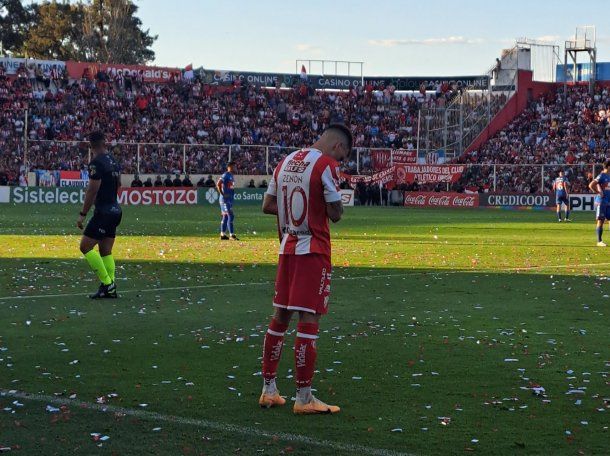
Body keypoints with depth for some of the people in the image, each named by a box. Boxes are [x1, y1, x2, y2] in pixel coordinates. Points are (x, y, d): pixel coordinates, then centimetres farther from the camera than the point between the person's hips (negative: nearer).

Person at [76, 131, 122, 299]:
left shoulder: (97, 163, -15)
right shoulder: (113, 161, 10)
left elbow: (92, 191, -18)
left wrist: (83, 214, -13)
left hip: (103, 212, -9)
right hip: (116, 211, 9)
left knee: (86, 247, -5)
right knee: (106, 251, 11)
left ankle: (107, 283, -7)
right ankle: (110, 289, 8)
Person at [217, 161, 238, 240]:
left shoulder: (231, 176, 16)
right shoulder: (225, 175, -12)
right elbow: (218, 184, -21)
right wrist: (222, 194, -21)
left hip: (230, 199, 10)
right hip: (225, 199, -10)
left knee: (225, 216, 12)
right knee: (230, 216, -13)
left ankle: (223, 235, 16)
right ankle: (231, 234, -14)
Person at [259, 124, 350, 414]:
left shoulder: (286, 162, 11)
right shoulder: (326, 165, -13)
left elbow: (267, 206, 14)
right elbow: (336, 214, -13)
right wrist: (329, 203, 6)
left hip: (288, 247, 8)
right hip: (314, 250, -7)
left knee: (280, 316, 13)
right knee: (309, 319, -5)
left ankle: (269, 390, 18)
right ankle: (303, 397, -2)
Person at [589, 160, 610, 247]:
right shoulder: (602, 176, -11)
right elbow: (591, 185, -20)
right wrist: (598, 193, -16)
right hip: (601, 202, -8)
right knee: (601, 221, -3)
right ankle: (599, 241, 2)